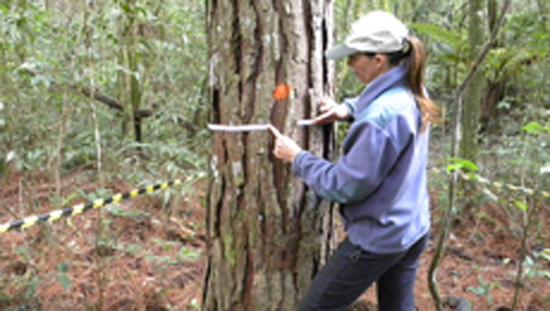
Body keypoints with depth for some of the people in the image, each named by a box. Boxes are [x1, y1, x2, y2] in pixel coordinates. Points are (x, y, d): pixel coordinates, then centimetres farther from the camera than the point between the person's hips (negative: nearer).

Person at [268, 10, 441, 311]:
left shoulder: (379, 119, -29)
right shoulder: (412, 95, -1)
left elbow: (344, 187, -22)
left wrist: (297, 158, -10)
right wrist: (349, 109, 6)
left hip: (377, 239, -9)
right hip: (413, 230, 9)